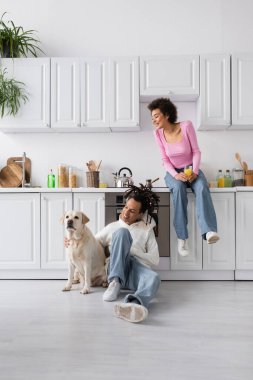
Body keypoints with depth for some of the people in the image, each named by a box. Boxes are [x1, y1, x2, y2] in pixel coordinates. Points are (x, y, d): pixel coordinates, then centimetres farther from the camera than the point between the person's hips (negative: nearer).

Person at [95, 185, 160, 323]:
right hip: (117, 270, 0)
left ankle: (133, 304, -71)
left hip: (138, 269, 0)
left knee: (153, 278, -38)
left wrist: (131, 249, -4)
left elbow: (155, 259, 7)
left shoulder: (147, 230, 18)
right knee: (122, 232, -25)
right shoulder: (113, 227, 20)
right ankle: (115, 282, -32)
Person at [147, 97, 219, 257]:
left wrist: (195, 171, -23)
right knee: (179, 188, -35)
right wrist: (175, 175, -21)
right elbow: (165, 160, -3)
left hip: (191, 169, 0)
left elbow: (196, 151, -8)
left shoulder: (186, 126, -13)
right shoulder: (158, 133, -6)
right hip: (173, 172, 0)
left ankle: (209, 231, -49)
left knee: (202, 187, -34)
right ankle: (182, 237, -34)